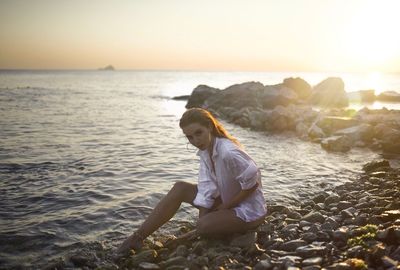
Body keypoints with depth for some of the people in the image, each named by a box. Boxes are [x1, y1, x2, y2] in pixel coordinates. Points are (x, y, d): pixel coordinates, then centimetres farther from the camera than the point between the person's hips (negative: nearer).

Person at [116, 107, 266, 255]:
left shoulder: (228, 152, -31)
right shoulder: (205, 150, -5)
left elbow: (252, 182, -28)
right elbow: (207, 188, -9)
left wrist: (227, 205, -17)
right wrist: (201, 218, -18)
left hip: (249, 210, -8)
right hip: (227, 199, 8)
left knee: (204, 226, -32)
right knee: (180, 189, -2)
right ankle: (138, 237, -2)